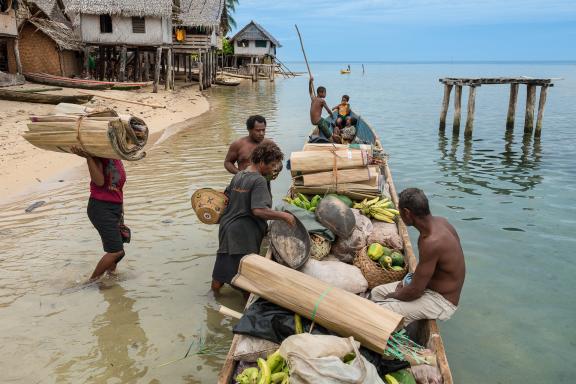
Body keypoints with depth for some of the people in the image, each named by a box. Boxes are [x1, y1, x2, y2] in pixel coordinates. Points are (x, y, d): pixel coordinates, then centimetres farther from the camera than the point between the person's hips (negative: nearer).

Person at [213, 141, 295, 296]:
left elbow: (226, 197, 17)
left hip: (227, 227, 8)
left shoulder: (237, 176, 8)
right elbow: (259, 210, -27)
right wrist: (284, 215, -23)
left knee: (223, 266, 20)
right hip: (245, 233, -8)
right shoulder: (259, 181, -17)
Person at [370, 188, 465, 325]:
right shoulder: (439, 221, -6)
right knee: (376, 293, 11)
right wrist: (411, 279, 3)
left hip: (441, 301, -9)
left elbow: (415, 291, -26)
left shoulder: (431, 242, -34)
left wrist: (392, 296, -8)